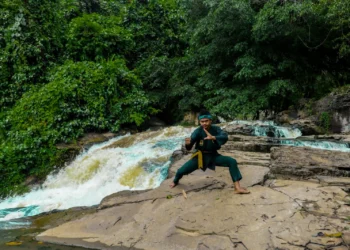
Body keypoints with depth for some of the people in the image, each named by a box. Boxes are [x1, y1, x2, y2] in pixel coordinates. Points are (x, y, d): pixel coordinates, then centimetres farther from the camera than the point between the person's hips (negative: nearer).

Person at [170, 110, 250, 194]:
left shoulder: (216, 129, -12)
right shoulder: (198, 131, -17)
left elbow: (225, 137, -32)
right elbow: (189, 147, -26)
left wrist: (213, 137, -50)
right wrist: (188, 143, -52)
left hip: (213, 155, 1)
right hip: (201, 156, -1)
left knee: (232, 162, -18)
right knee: (181, 170, -5)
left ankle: (237, 188, -15)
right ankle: (175, 181, 34)